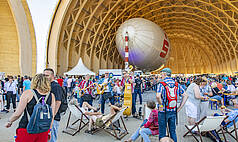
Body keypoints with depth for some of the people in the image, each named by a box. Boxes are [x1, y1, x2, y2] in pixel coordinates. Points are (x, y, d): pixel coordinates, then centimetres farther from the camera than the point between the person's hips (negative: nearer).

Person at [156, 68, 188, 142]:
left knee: (162, 132, 8)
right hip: (173, 111, 5)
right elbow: (185, 96, 5)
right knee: (173, 131, 17)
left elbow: (158, 96, -29)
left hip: (163, 112, -5)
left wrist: (161, 105, -13)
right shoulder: (177, 84, 3)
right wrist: (179, 108, 6)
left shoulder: (161, 84, -13)